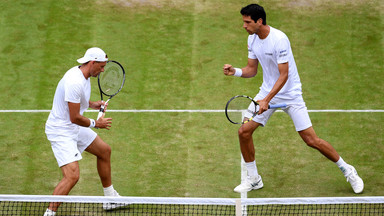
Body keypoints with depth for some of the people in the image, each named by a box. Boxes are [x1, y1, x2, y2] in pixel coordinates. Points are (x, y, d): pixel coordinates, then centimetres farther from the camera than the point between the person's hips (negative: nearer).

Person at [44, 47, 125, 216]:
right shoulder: (75, 82, -29)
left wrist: (93, 104, 7)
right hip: (61, 131, -11)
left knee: (104, 150, 22)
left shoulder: (83, 75, 4)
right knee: (72, 175, -22)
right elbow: (74, 118, -26)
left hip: (74, 128, 11)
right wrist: (95, 124, -9)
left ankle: (110, 199, 38)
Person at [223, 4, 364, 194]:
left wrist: (267, 100, -30)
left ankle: (347, 171, 10)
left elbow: (284, 75, -24)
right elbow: (251, 70, 7)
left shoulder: (279, 39, -24)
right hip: (267, 91, 7)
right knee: (244, 131, -4)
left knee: (311, 140, -8)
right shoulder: (252, 39, 0)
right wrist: (235, 71, -14)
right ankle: (253, 179, 13)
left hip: (290, 94, -7)